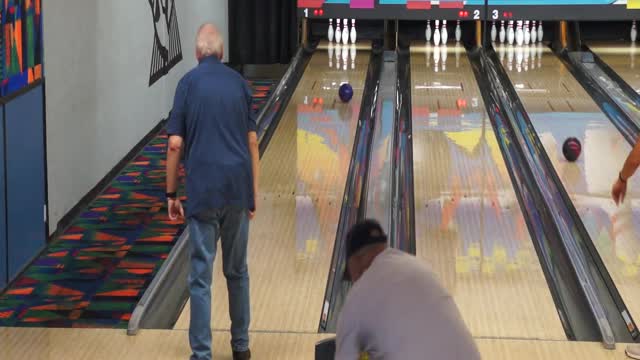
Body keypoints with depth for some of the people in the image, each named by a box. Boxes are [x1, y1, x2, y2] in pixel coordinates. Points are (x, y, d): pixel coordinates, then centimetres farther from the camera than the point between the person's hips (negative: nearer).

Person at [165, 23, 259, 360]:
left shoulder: (188, 83, -2)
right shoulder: (238, 82, 8)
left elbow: (175, 144, -6)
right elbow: (252, 142, 8)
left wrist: (171, 193, 2)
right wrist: (253, 192, 14)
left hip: (203, 190, -3)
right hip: (237, 188, 4)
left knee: (201, 275, 0)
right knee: (237, 270, 17)